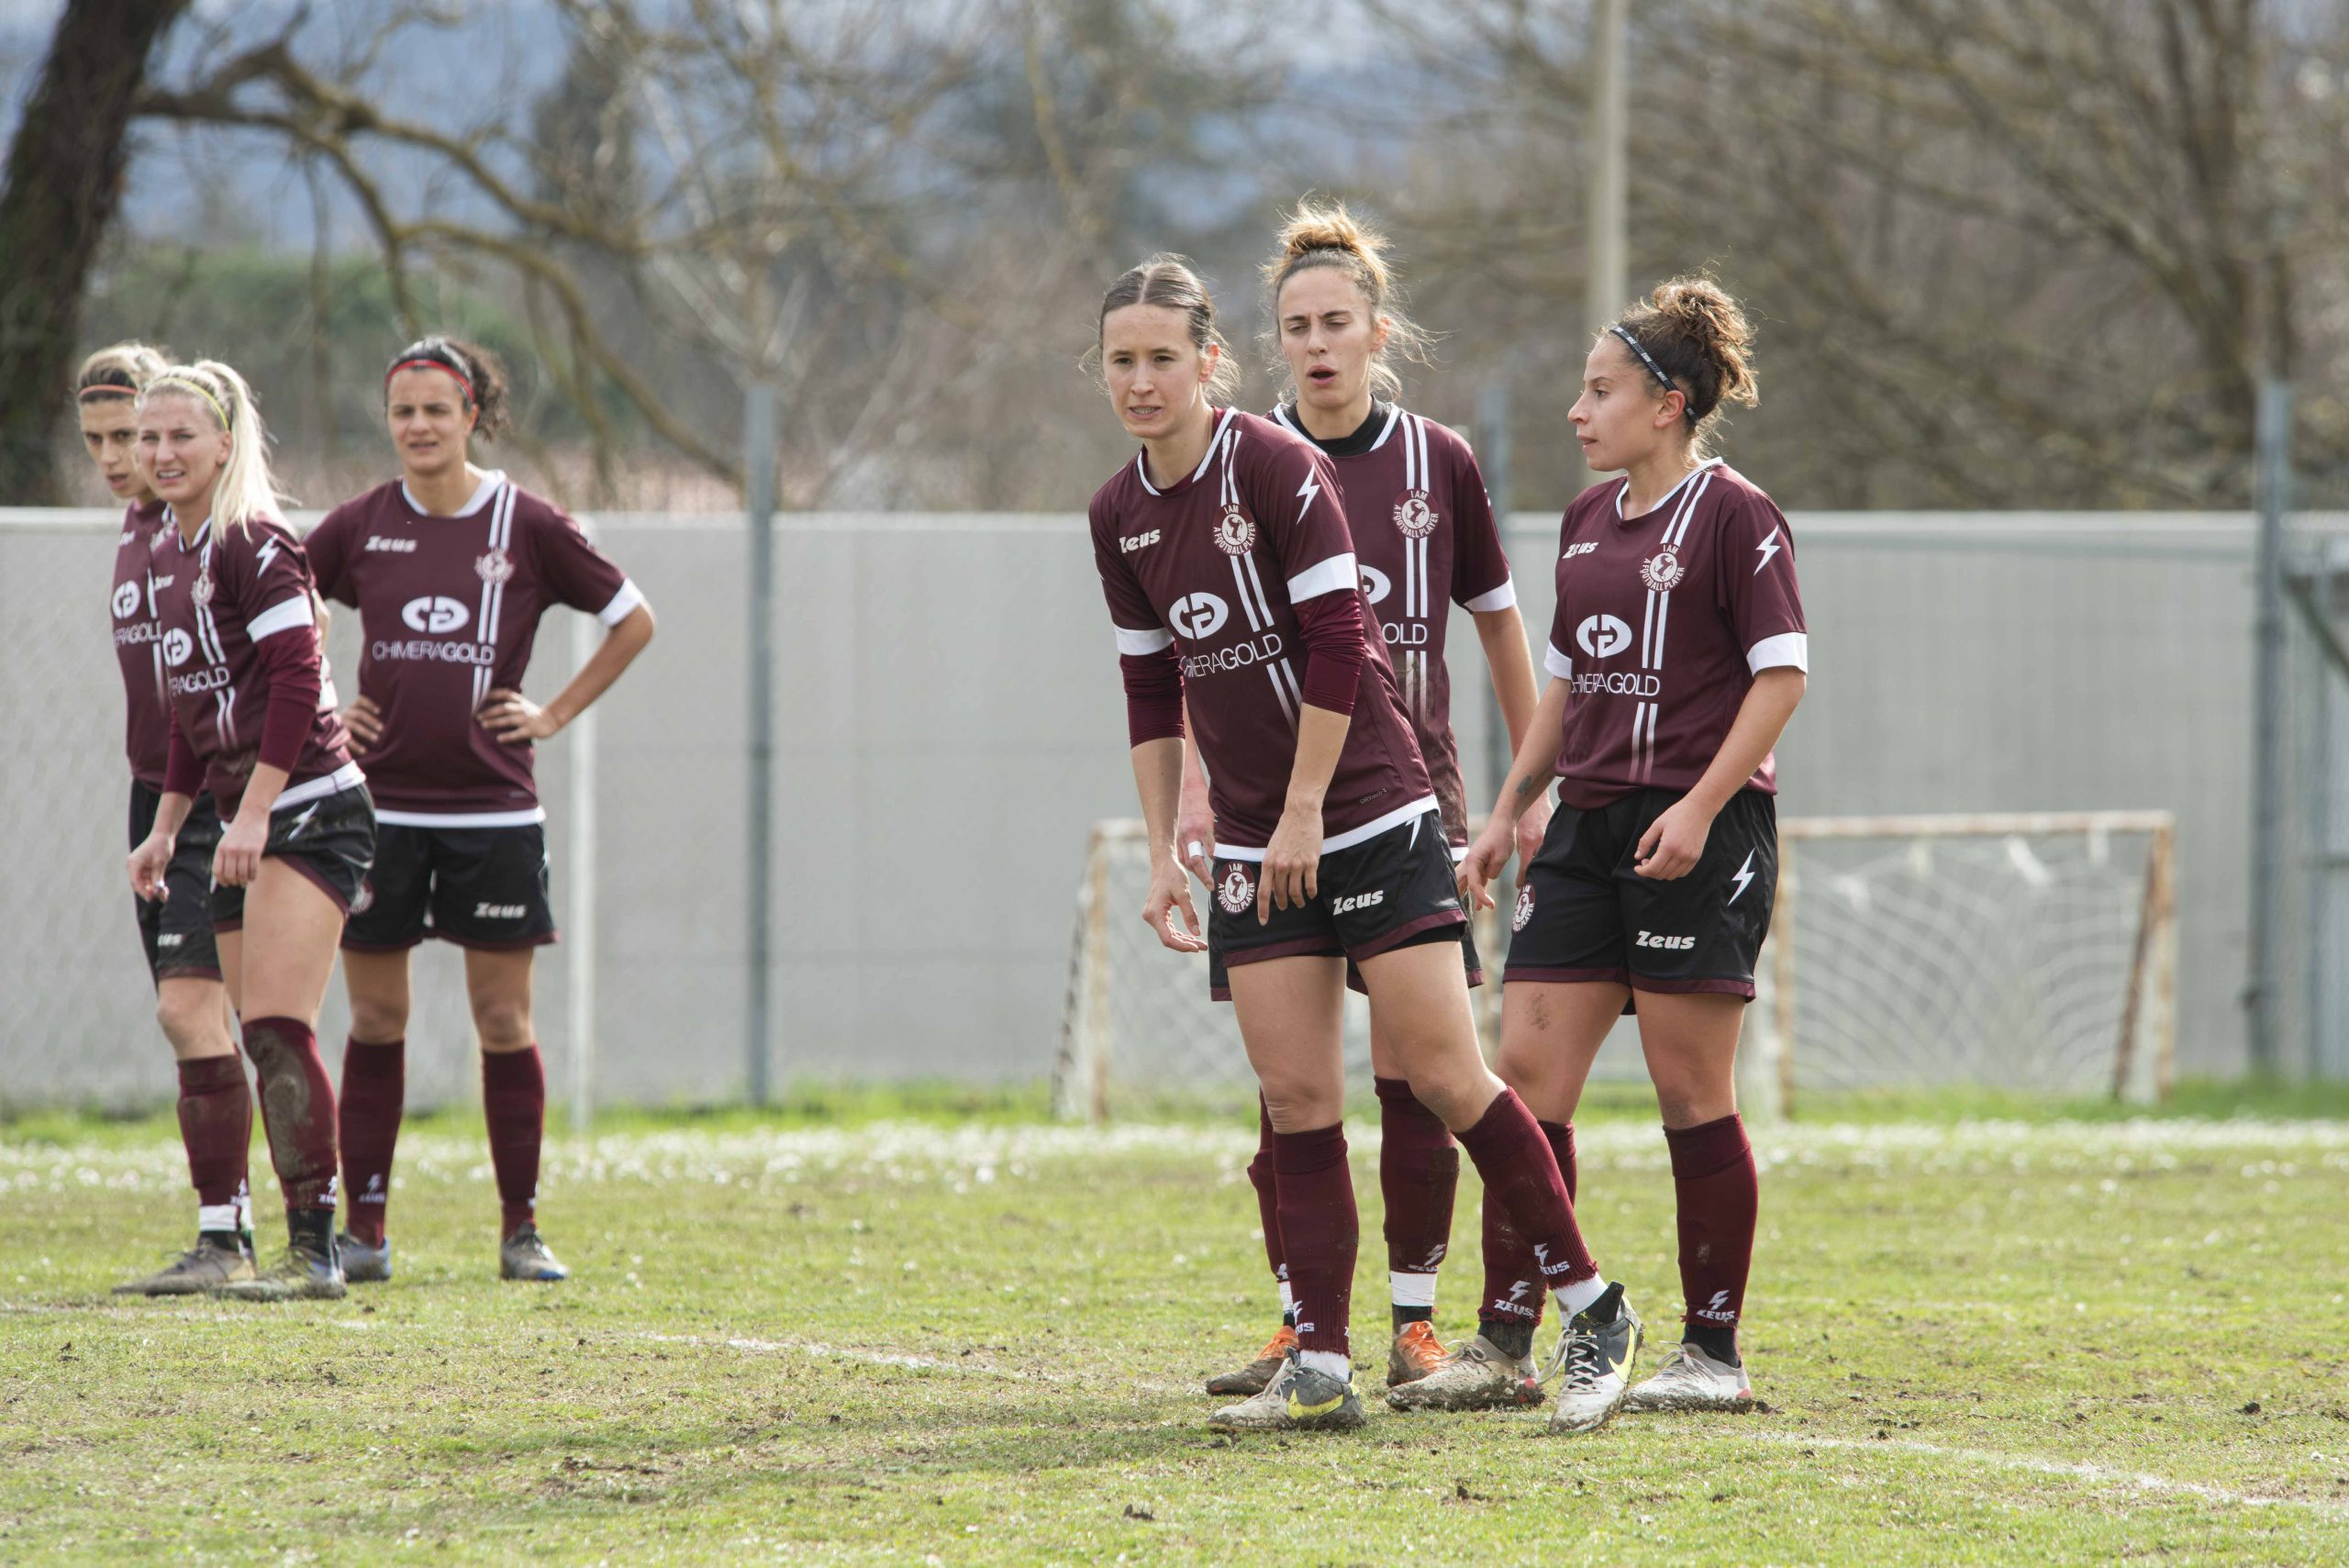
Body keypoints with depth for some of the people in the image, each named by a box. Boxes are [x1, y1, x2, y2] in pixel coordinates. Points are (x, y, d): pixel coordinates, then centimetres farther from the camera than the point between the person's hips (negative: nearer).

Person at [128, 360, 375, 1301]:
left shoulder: (254, 545, -12)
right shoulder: (169, 553, 15)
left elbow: (297, 678, -19)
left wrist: (253, 813, -23)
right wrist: (166, 827, 24)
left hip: (309, 810, -9)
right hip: (247, 825, 9)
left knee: (275, 1025, -17)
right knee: (263, 1044, 6)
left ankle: (313, 1249, -16)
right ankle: (306, 1248, 10)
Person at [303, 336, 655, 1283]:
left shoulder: (527, 527, -2)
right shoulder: (360, 527, 3)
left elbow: (633, 621, 8)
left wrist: (555, 715, 3)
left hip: (492, 808, -1)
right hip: (378, 805, 2)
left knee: (504, 1021, 1)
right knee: (375, 1020, 3)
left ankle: (521, 1231, 9)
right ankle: (364, 1230, 8)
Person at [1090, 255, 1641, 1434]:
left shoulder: (1277, 468, -12)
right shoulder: (1118, 517, 8)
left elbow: (1336, 641, -14)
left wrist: (1304, 812, -13)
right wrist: (1161, 852, 12)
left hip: (1370, 814, -6)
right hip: (1253, 844, 6)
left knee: (1445, 1078, -9)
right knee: (1295, 1100, -1)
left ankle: (1592, 1311, 3)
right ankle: (1320, 1370, 0)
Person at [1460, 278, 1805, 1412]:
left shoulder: (1734, 515, -8)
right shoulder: (1588, 521, 15)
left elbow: (1782, 675, -12)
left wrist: (1701, 807, -20)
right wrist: (1508, 811, 18)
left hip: (1700, 833, -7)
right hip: (1589, 823, 7)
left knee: (1691, 1092, -3)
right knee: (1527, 1074, 0)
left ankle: (1714, 1351, 5)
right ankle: (1505, 1342, 3)